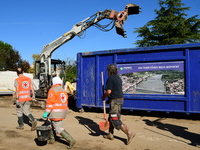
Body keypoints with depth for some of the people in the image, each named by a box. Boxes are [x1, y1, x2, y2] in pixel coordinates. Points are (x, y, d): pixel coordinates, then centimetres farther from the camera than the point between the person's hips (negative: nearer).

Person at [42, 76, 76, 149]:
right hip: (63, 111, 8)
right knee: (53, 124, 24)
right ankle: (52, 139, 33)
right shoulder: (64, 91, 10)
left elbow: (50, 102, -21)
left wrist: (46, 112, -19)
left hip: (56, 112, -8)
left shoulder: (52, 90, -12)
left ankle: (71, 140, -9)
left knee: (59, 129, -3)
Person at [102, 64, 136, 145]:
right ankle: (110, 134, 27)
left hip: (115, 101, -10)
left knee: (115, 120, -5)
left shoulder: (110, 78, -14)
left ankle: (129, 133, -4)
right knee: (111, 118, 18)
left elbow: (108, 91, -21)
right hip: (120, 99, 10)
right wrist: (109, 100, 21)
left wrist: (103, 97, -2)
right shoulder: (118, 78, 14)